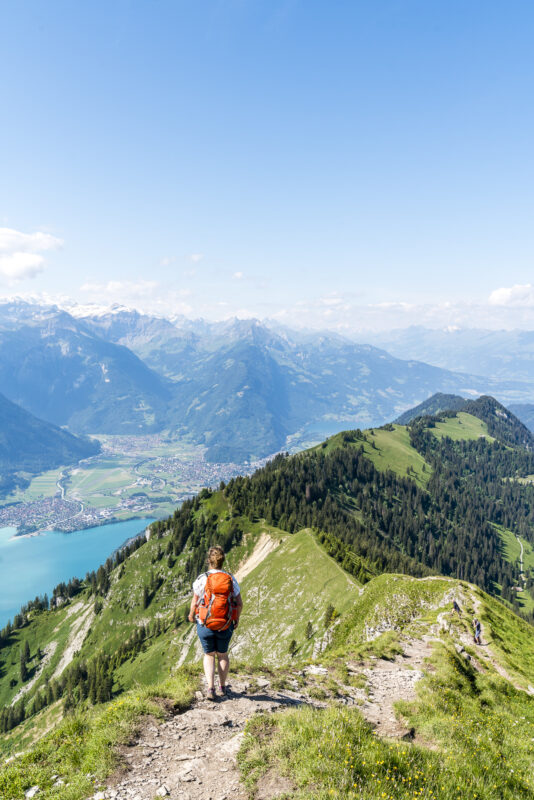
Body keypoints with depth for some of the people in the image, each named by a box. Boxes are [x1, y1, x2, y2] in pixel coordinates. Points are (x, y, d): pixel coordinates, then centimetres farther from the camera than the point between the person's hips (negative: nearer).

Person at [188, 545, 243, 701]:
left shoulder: (202, 579, -13)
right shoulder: (231, 579, -6)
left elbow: (194, 602, -8)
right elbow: (239, 603, -2)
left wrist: (191, 615, 13)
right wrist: (237, 619, 16)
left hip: (205, 624, -2)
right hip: (225, 626, 2)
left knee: (209, 655, 17)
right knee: (222, 655, 22)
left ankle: (211, 689, 5)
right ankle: (223, 687, 32)